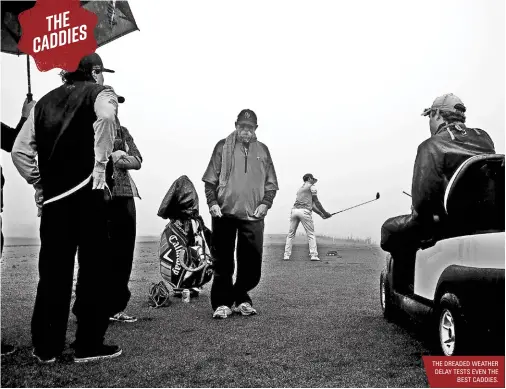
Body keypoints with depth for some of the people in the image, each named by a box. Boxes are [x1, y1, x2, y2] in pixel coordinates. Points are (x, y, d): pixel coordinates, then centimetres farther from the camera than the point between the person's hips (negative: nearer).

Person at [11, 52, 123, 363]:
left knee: (53, 270, 11)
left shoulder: (45, 102, 21)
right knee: (94, 267, 3)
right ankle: (89, 345, 9)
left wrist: (38, 183, 16)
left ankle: (46, 347, 19)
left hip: (52, 196, 6)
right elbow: (106, 117, -21)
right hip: (86, 192, -5)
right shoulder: (99, 92, 5)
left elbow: (20, 150, 14)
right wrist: (100, 166, -16)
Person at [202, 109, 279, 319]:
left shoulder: (262, 150, 13)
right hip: (224, 214, -2)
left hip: (253, 216, 2)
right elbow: (210, 179, 5)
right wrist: (212, 202, -9)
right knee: (223, 262, 2)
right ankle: (222, 303, 14)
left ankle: (240, 299, 21)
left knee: (251, 263, 3)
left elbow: (271, 183, 14)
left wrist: (265, 203, -2)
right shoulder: (223, 147, 6)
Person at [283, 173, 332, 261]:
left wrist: (321, 214, 25)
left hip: (294, 210, 6)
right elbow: (316, 202, 5)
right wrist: (325, 213, 14)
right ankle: (313, 255, -4)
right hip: (304, 211, -6)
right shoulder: (311, 186, 10)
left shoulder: (300, 189, 30)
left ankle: (286, 255, 3)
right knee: (311, 234, 0)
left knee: (290, 234, 7)